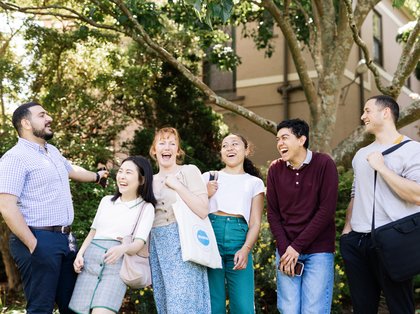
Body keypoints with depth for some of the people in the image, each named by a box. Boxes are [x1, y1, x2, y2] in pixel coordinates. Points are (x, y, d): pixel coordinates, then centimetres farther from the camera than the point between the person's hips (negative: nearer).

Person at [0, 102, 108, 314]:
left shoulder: (53, 151, 15)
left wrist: (96, 176, 54)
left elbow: (72, 170, 37)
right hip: (39, 240, -9)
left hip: (65, 238, 9)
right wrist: (33, 245, -20)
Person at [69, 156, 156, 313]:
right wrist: (80, 254, 6)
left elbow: (139, 243, -9)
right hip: (90, 258, 4)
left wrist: (123, 248, -30)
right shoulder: (106, 200, 15)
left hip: (117, 263, -4)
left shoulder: (146, 207, 1)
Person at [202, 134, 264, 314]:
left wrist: (246, 249, -10)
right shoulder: (208, 177, 16)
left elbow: (255, 222, 7)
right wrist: (206, 195, -3)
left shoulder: (254, 183, 15)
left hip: (239, 239, 0)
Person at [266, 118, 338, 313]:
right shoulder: (275, 170, 4)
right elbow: (272, 213, 4)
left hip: (318, 251, -3)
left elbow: (326, 210, -11)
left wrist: (297, 247, -13)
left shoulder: (324, 164, -7)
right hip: (287, 250, 3)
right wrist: (284, 249, -8)